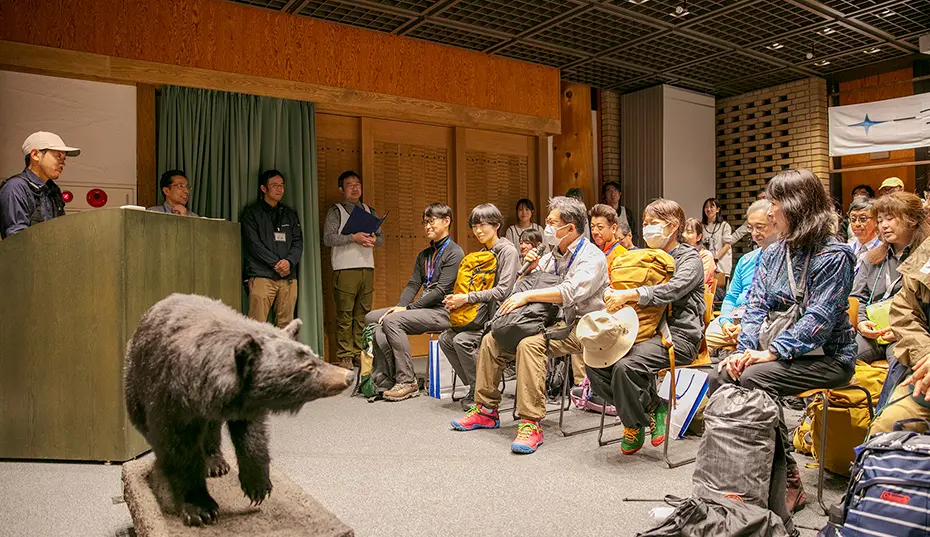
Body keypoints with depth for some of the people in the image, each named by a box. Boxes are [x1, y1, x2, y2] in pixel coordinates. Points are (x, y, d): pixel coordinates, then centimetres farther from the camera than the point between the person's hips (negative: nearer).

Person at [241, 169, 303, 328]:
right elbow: (253, 244, -3)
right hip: (262, 276, -4)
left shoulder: (290, 214, 21)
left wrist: (289, 261, -8)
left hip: (288, 277, 4)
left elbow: (298, 242, 12)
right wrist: (276, 263, -11)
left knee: (286, 325, 1)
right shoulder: (252, 212, 8)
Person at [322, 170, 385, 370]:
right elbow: (328, 239, -6)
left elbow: (381, 237, 19)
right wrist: (354, 237, -15)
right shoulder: (335, 211, 5)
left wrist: (373, 240, -4)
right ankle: (345, 356, -1)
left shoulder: (370, 211, 20)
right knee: (345, 315, -5)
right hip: (345, 269, -4)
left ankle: (360, 353, 9)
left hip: (367, 268, 5)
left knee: (363, 314, 4)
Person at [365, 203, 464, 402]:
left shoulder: (454, 253, -8)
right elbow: (413, 285, 13)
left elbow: (441, 290, -16)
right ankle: (392, 374, -12)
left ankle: (407, 381, -20)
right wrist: (399, 306, -6)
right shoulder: (424, 255, 20)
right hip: (424, 308, 9)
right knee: (372, 318, -3)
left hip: (442, 312, -9)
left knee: (392, 321, -27)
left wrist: (408, 308, -16)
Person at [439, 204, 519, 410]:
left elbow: (503, 290, -19)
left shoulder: (508, 251, -9)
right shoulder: (482, 253, 17)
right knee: (445, 339, -7)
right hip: (482, 314, 8)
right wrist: (456, 300, -1)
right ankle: (475, 388, 2)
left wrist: (467, 298, -20)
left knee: (462, 340, -25)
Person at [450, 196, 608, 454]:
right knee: (491, 339, -2)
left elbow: (571, 292, -29)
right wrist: (531, 268, -1)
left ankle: (531, 423, -31)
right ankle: (486, 410, 7)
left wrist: (527, 295, -26)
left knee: (530, 343, -35)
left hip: (580, 326, -8)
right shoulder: (552, 255, 14)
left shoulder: (592, 257, -11)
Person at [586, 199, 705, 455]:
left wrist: (629, 294, -30)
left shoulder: (690, 259, 0)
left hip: (679, 333, -7)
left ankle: (635, 424, -4)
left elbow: (673, 289, -20)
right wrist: (611, 293, -11)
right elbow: (622, 284, 15)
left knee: (628, 366, -32)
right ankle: (651, 407, 0)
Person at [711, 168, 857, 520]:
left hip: (826, 356, -7)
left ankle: (787, 481, -13)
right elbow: (756, 306, 3)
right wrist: (746, 350, -14)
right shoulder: (772, 254, 11)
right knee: (720, 376, -17)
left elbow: (819, 319, -21)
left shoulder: (834, 256, -11)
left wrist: (771, 352, -29)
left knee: (753, 380, -30)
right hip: (779, 349, 7)